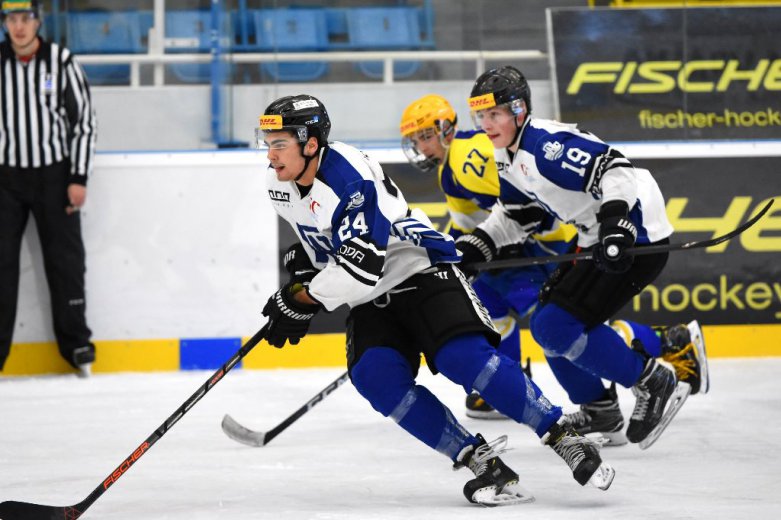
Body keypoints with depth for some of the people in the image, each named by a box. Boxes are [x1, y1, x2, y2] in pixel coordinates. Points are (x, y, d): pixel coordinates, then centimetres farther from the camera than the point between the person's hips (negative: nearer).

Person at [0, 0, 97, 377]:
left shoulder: (61, 62, -6)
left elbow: (84, 121, -3)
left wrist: (79, 179, -7)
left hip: (53, 176, -1)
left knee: (65, 259, 3)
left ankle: (76, 344, 14)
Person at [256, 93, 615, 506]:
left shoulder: (350, 178, -26)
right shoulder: (280, 186, 1)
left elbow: (362, 267, -30)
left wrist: (301, 299, -21)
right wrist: (300, 274, 16)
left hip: (421, 271, -7)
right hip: (372, 300, 8)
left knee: (465, 358, -26)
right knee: (376, 378, -19)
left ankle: (564, 440, -18)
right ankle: (480, 460, -17)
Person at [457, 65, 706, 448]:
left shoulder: (548, 143, -20)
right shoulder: (507, 158, 11)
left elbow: (613, 169, -29)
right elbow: (517, 214, 23)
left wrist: (615, 223, -40)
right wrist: (476, 246, 11)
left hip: (635, 237, -11)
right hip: (596, 242, 11)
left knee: (557, 327, -17)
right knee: (547, 323, 14)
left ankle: (655, 385, -7)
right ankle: (600, 409, 26)